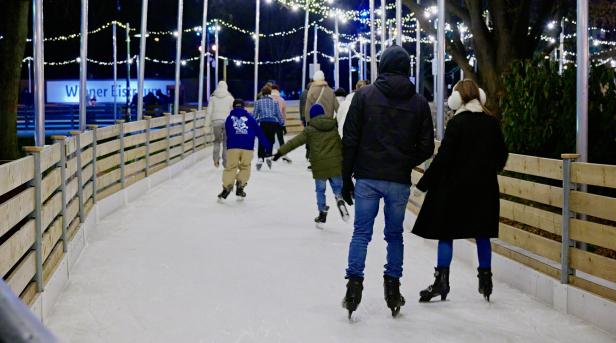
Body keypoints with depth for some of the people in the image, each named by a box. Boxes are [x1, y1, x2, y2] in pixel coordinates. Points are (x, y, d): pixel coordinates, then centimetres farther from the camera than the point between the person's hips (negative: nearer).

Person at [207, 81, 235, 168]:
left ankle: (216, 159, 1)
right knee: (226, 142, 6)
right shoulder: (230, 98, 2)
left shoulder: (213, 97, 4)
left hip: (216, 121, 1)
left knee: (217, 141, 14)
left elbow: (209, 111, 3)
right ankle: (225, 162, 4)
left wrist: (207, 124, 6)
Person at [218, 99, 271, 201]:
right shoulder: (249, 118, 17)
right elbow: (259, 132, 16)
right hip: (248, 148, 0)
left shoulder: (229, 118, 18)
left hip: (233, 147, 0)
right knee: (245, 167, 15)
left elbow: (227, 133, 18)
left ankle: (226, 188, -10)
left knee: (230, 167, 3)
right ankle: (240, 188, 9)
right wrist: (267, 144, 20)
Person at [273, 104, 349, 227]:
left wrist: (280, 152, -8)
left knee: (320, 190, 12)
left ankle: (322, 213, 16)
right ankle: (339, 199, -17)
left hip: (319, 167, -2)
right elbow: (343, 144, 13)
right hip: (335, 165, 2)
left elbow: (295, 142, -8)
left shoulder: (310, 130, -2)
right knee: (337, 187, 14)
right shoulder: (335, 126, 9)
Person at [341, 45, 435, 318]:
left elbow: (350, 140, -3)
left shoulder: (365, 95, -2)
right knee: (395, 234, 13)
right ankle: (392, 288, 15)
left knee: (361, 233, 6)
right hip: (399, 181, 1)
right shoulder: (418, 102, 2)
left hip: (367, 177, -1)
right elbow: (426, 148, 4)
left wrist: (347, 177, 4)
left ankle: (354, 285, 0)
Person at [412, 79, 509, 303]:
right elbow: (502, 155, 11)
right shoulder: (492, 123, 3)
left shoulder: (457, 123, -12)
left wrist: (423, 184, -8)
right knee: (482, 234, 12)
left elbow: (443, 157, -15)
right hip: (485, 188, 5)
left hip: (455, 187, -5)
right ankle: (485, 278, 14)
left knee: (445, 234, 3)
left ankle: (442, 280, 1)